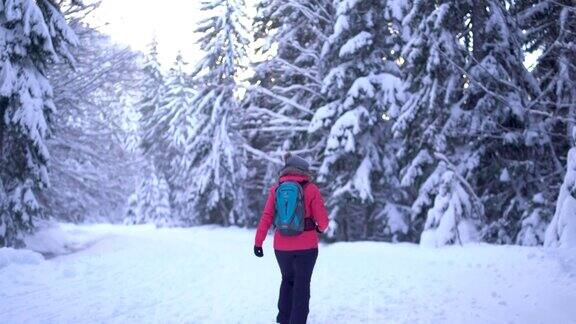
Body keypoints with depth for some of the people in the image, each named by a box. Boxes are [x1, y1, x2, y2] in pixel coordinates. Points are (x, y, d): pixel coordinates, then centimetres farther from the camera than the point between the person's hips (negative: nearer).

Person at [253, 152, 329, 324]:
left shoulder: (276, 189, 1)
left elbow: (266, 217, -4)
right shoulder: (311, 189, -7)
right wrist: (321, 228, 14)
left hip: (282, 246, 3)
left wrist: (258, 242, 0)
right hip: (306, 246, -3)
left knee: (288, 279, 23)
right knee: (302, 284, 9)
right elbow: (322, 219, -7)